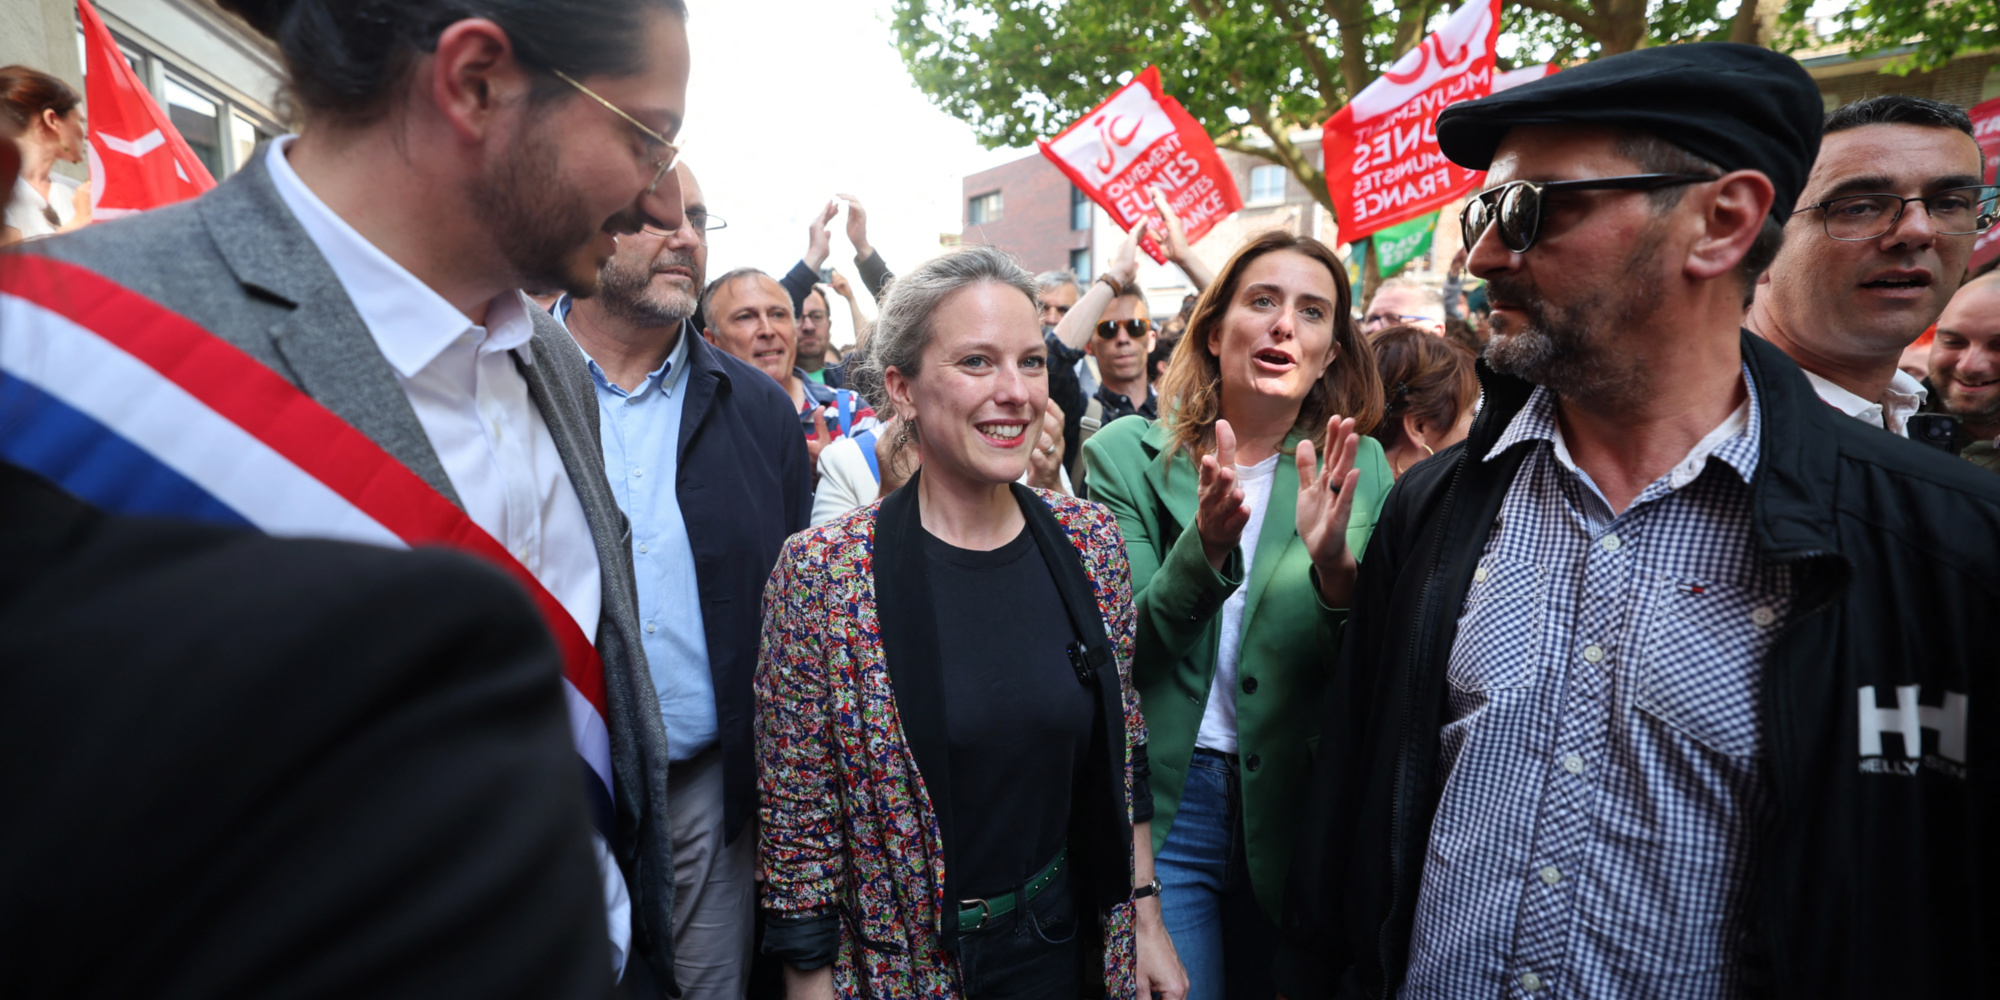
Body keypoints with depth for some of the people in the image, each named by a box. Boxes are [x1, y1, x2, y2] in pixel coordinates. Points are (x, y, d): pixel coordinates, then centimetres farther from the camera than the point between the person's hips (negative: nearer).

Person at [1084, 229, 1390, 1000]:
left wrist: (1336, 566, -26)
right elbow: (1121, 653, -11)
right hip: (1161, 800, -2)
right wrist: (1205, 547, -29)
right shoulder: (1127, 454, -6)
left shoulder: (1357, 468, -1)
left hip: (1294, 811, 3)